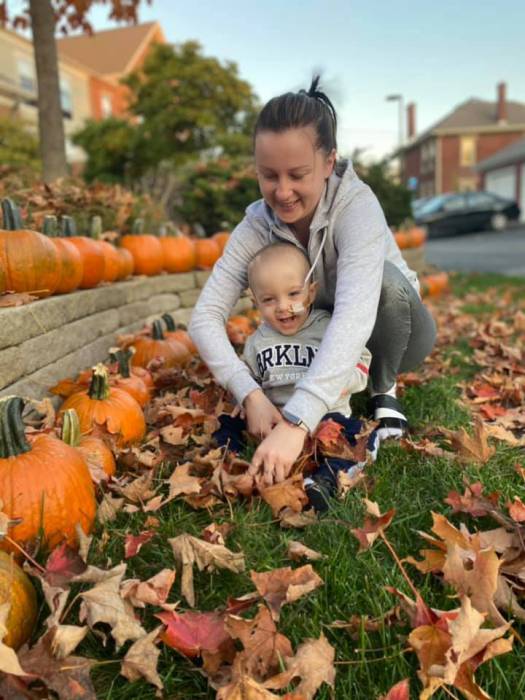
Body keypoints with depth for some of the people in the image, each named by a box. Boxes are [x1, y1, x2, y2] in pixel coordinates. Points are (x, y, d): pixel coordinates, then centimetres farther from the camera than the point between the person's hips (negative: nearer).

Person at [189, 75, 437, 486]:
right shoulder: (256, 227, -20)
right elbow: (205, 317, -25)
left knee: (387, 277, -34)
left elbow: (356, 315, -46)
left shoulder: (356, 205, -31)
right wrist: (251, 394, -41)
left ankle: (385, 388, -7)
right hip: (321, 344, 4)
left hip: (395, 338, -3)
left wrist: (297, 421, -55)